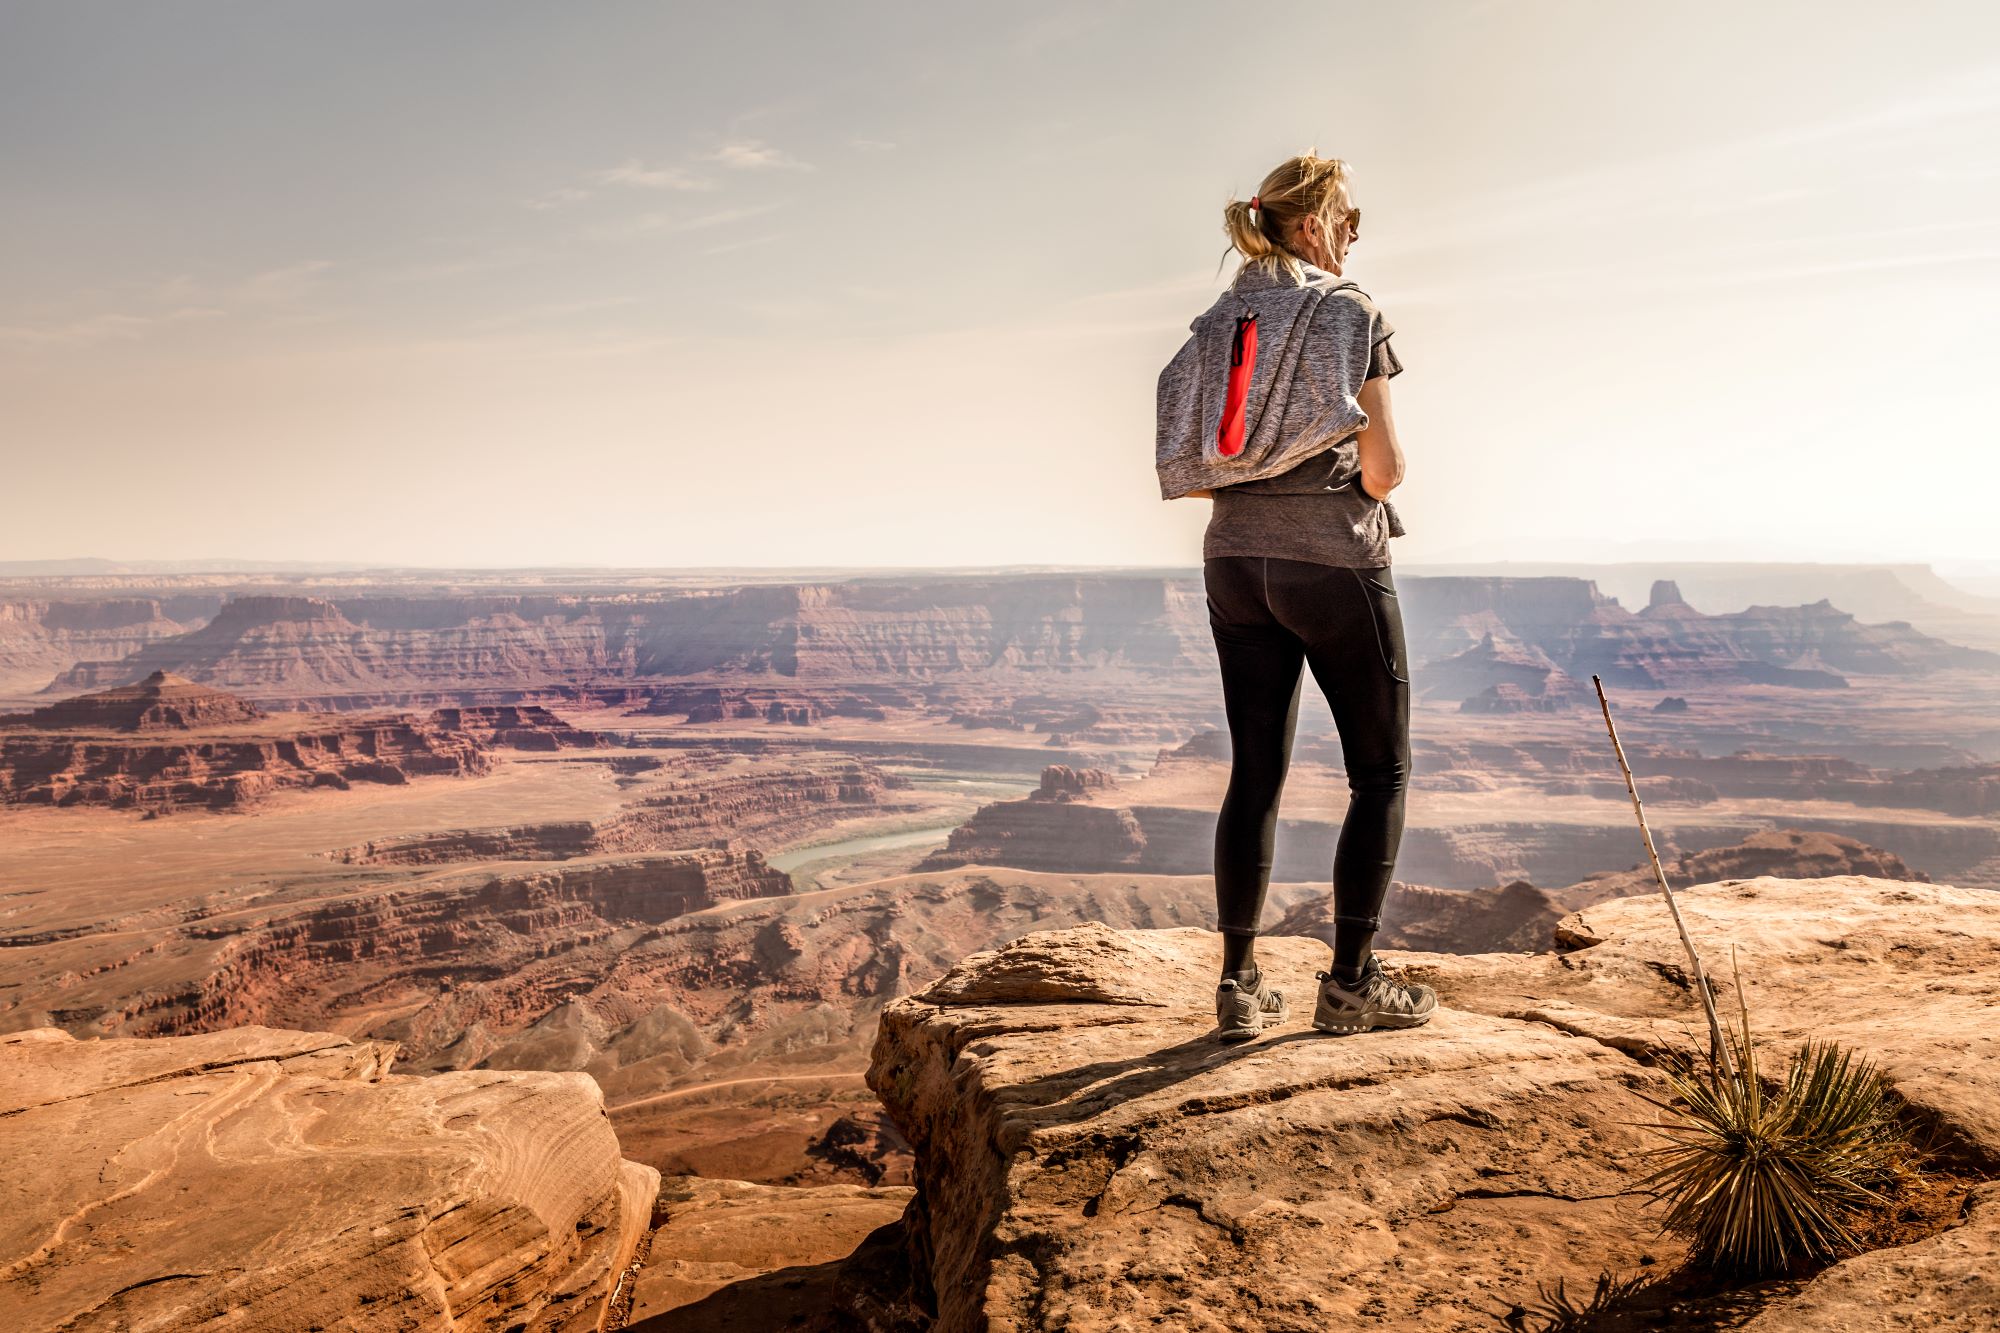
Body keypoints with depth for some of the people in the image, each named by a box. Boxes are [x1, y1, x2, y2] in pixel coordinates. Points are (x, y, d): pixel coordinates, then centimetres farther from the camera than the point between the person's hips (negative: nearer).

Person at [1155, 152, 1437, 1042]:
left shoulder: (1215, 324, 11)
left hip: (1235, 564, 6)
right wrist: (1392, 463, 11)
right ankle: (1351, 984, 9)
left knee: (1255, 773, 9)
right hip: (1334, 562, -6)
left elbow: (1189, 473, 7)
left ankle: (1239, 986, 12)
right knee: (1381, 773, 7)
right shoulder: (1351, 314, -6)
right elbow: (1381, 470, -11)